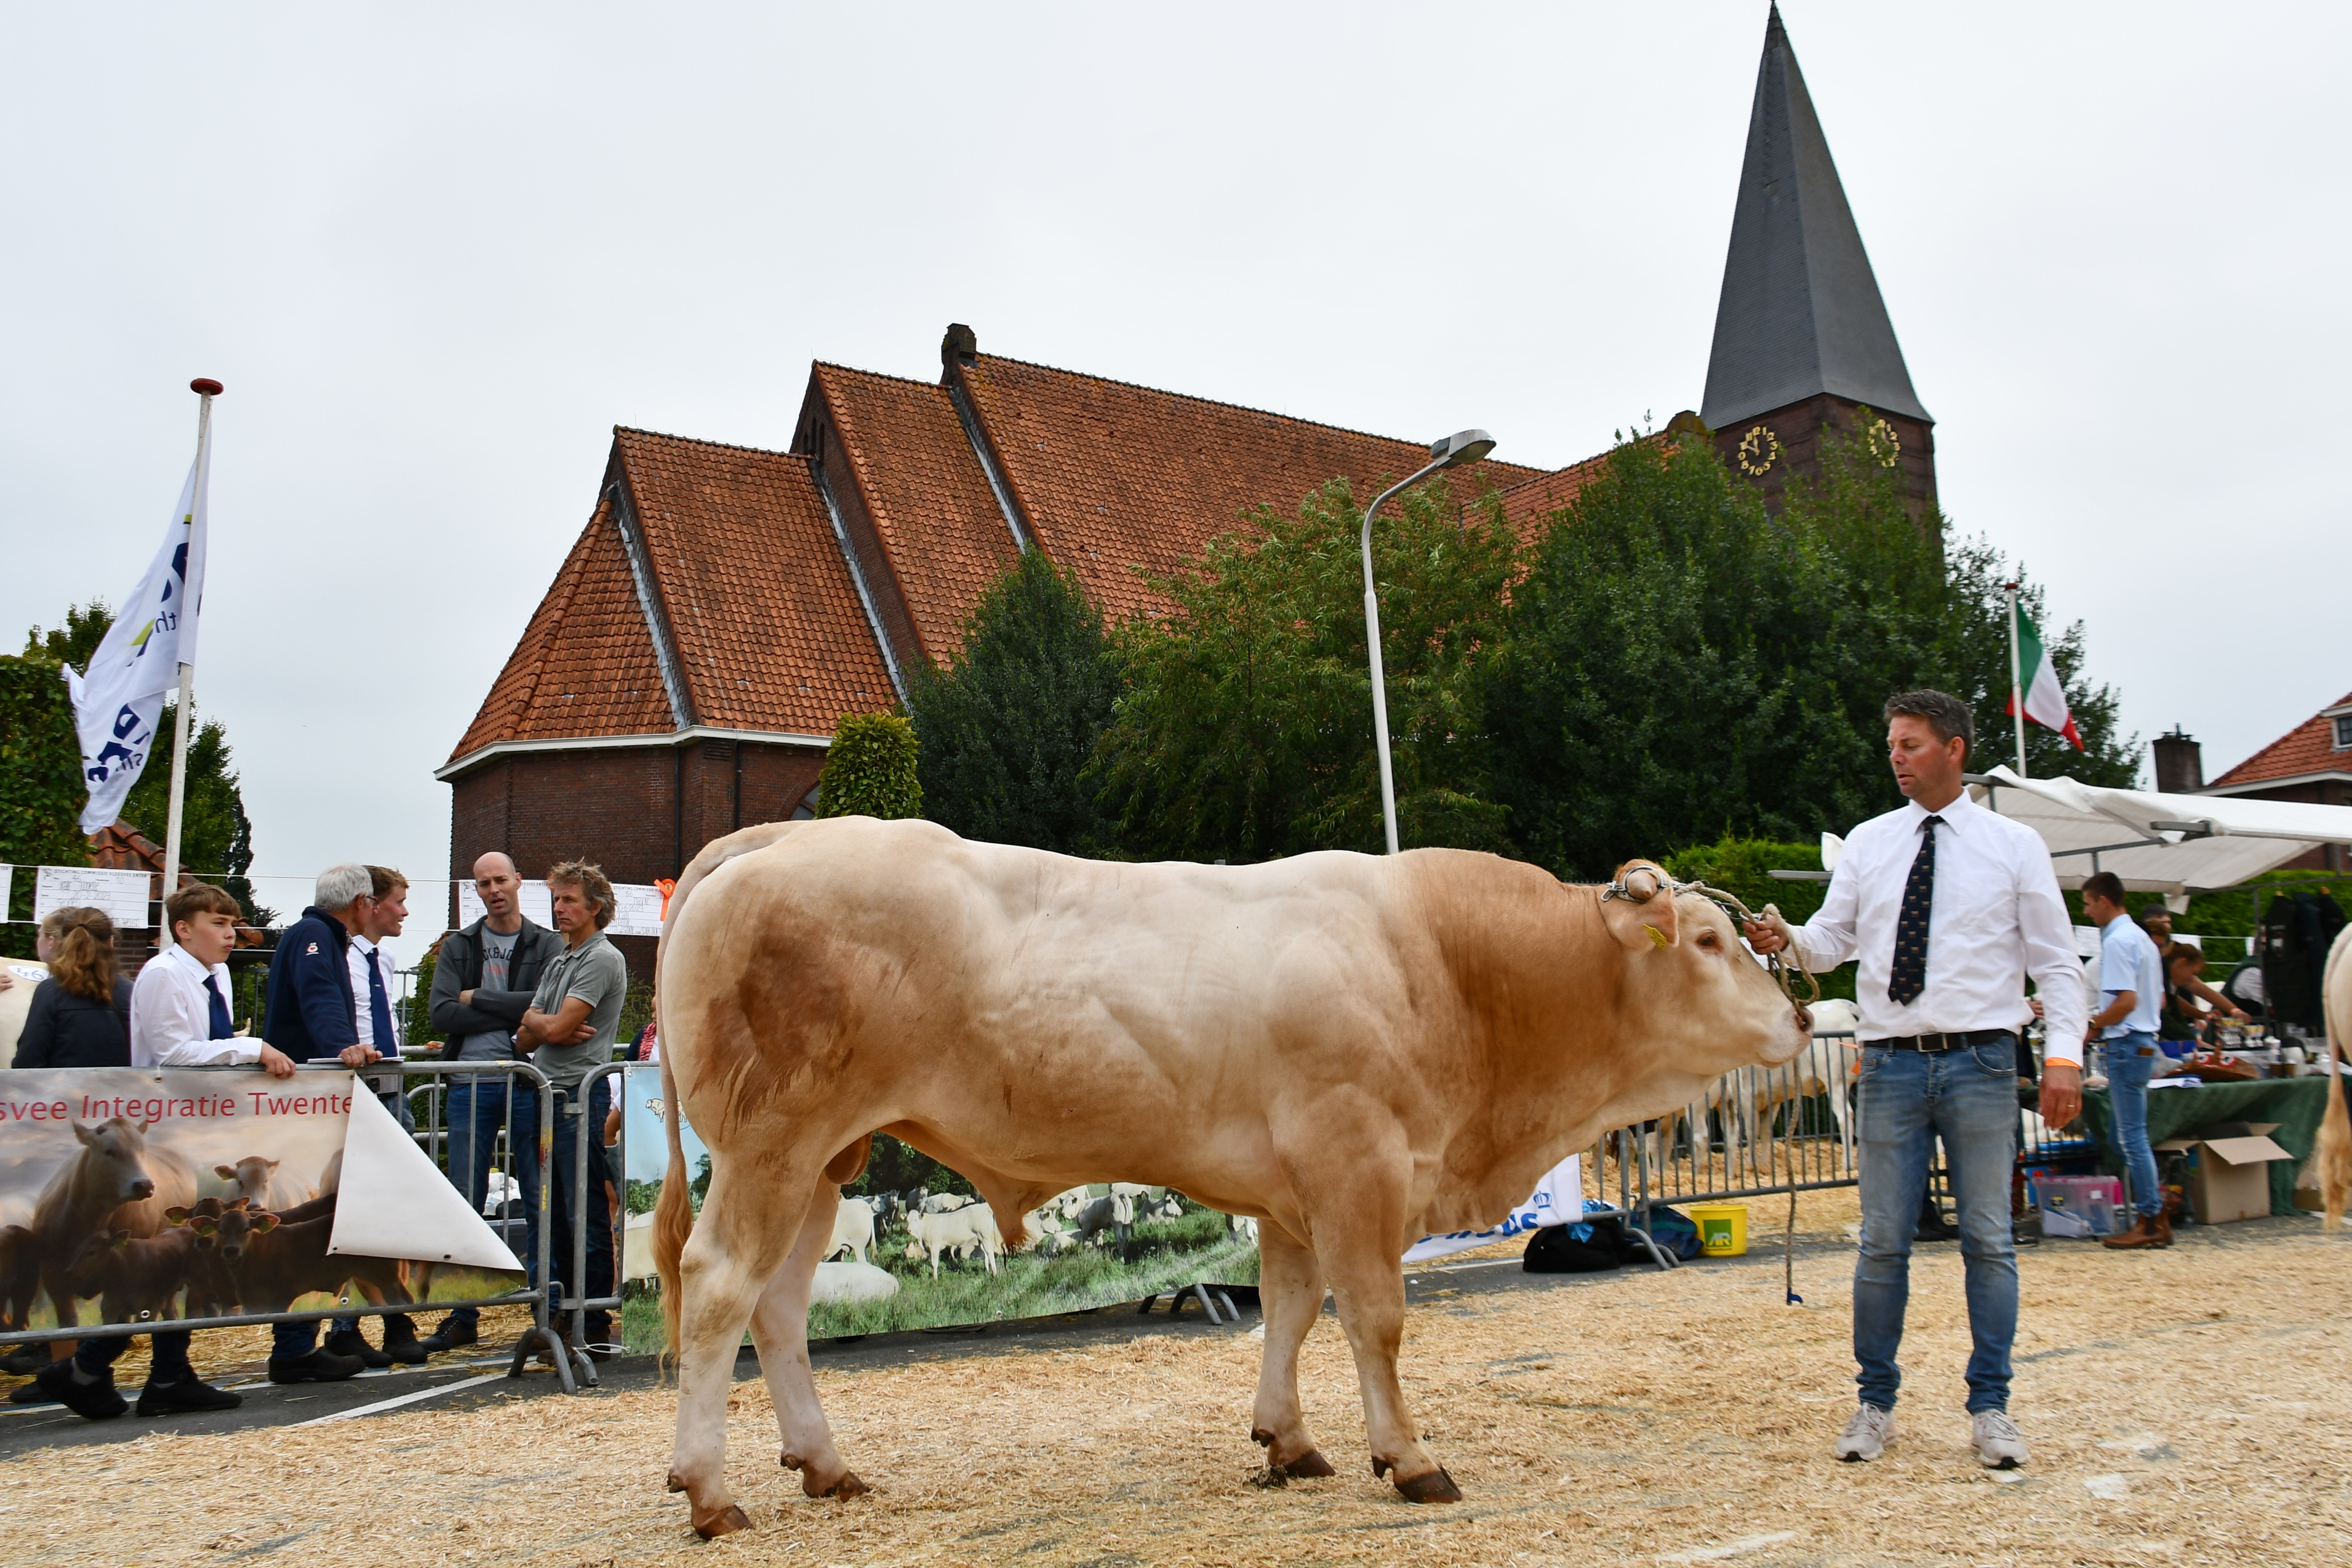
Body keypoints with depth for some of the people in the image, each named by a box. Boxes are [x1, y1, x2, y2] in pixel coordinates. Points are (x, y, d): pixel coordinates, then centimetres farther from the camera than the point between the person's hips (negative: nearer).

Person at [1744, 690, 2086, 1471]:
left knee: (1988, 1240, 5)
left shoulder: (2014, 845, 4)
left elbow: (2056, 961, 3)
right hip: (1891, 1062, 2)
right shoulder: (1867, 844, 9)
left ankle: (1990, 1408, 17)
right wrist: (1788, 939, -16)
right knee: (1883, 1242, 5)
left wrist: (2064, 1055, -7)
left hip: (1980, 1060, -1)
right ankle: (1876, 1404, 15)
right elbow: (1831, 942, 6)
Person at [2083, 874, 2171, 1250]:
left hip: (2125, 1046, -10)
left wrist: (2092, 1026, -10)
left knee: (2132, 1137, -4)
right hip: (2143, 1042, 10)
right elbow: (2160, 1000, 21)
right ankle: (2153, 1216, 16)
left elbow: (2127, 1000, -22)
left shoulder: (2117, 940, -14)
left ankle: (2150, 1222, 0)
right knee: (2128, 1136, 14)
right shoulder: (2141, 937, 17)